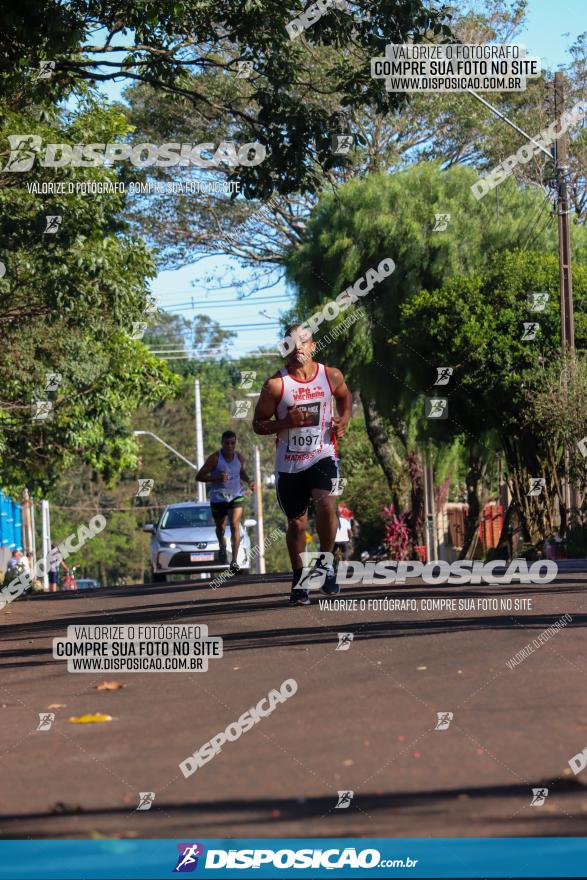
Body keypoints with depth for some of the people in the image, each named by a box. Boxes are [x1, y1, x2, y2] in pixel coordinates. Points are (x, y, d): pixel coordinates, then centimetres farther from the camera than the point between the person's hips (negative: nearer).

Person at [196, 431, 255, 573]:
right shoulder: (215, 458, -13)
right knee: (220, 528, 16)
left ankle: (234, 561, -19)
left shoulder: (239, 457, 0)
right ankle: (222, 546, 50)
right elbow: (199, 476, -13)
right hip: (218, 498, -1)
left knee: (235, 526, -16)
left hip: (236, 496, 1)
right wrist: (216, 478, -28)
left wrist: (248, 481, 0)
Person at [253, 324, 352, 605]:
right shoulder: (276, 384, -8)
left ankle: (325, 561, -4)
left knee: (326, 506, -25)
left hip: (323, 457, 0)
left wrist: (344, 419, 4)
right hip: (289, 464, 0)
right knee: (297, 523, 8)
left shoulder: (332, 376, 0)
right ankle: (299, 578, 28)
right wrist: (287, 422, -19)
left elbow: (345, 396, 23)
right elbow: (258, 424, -3)